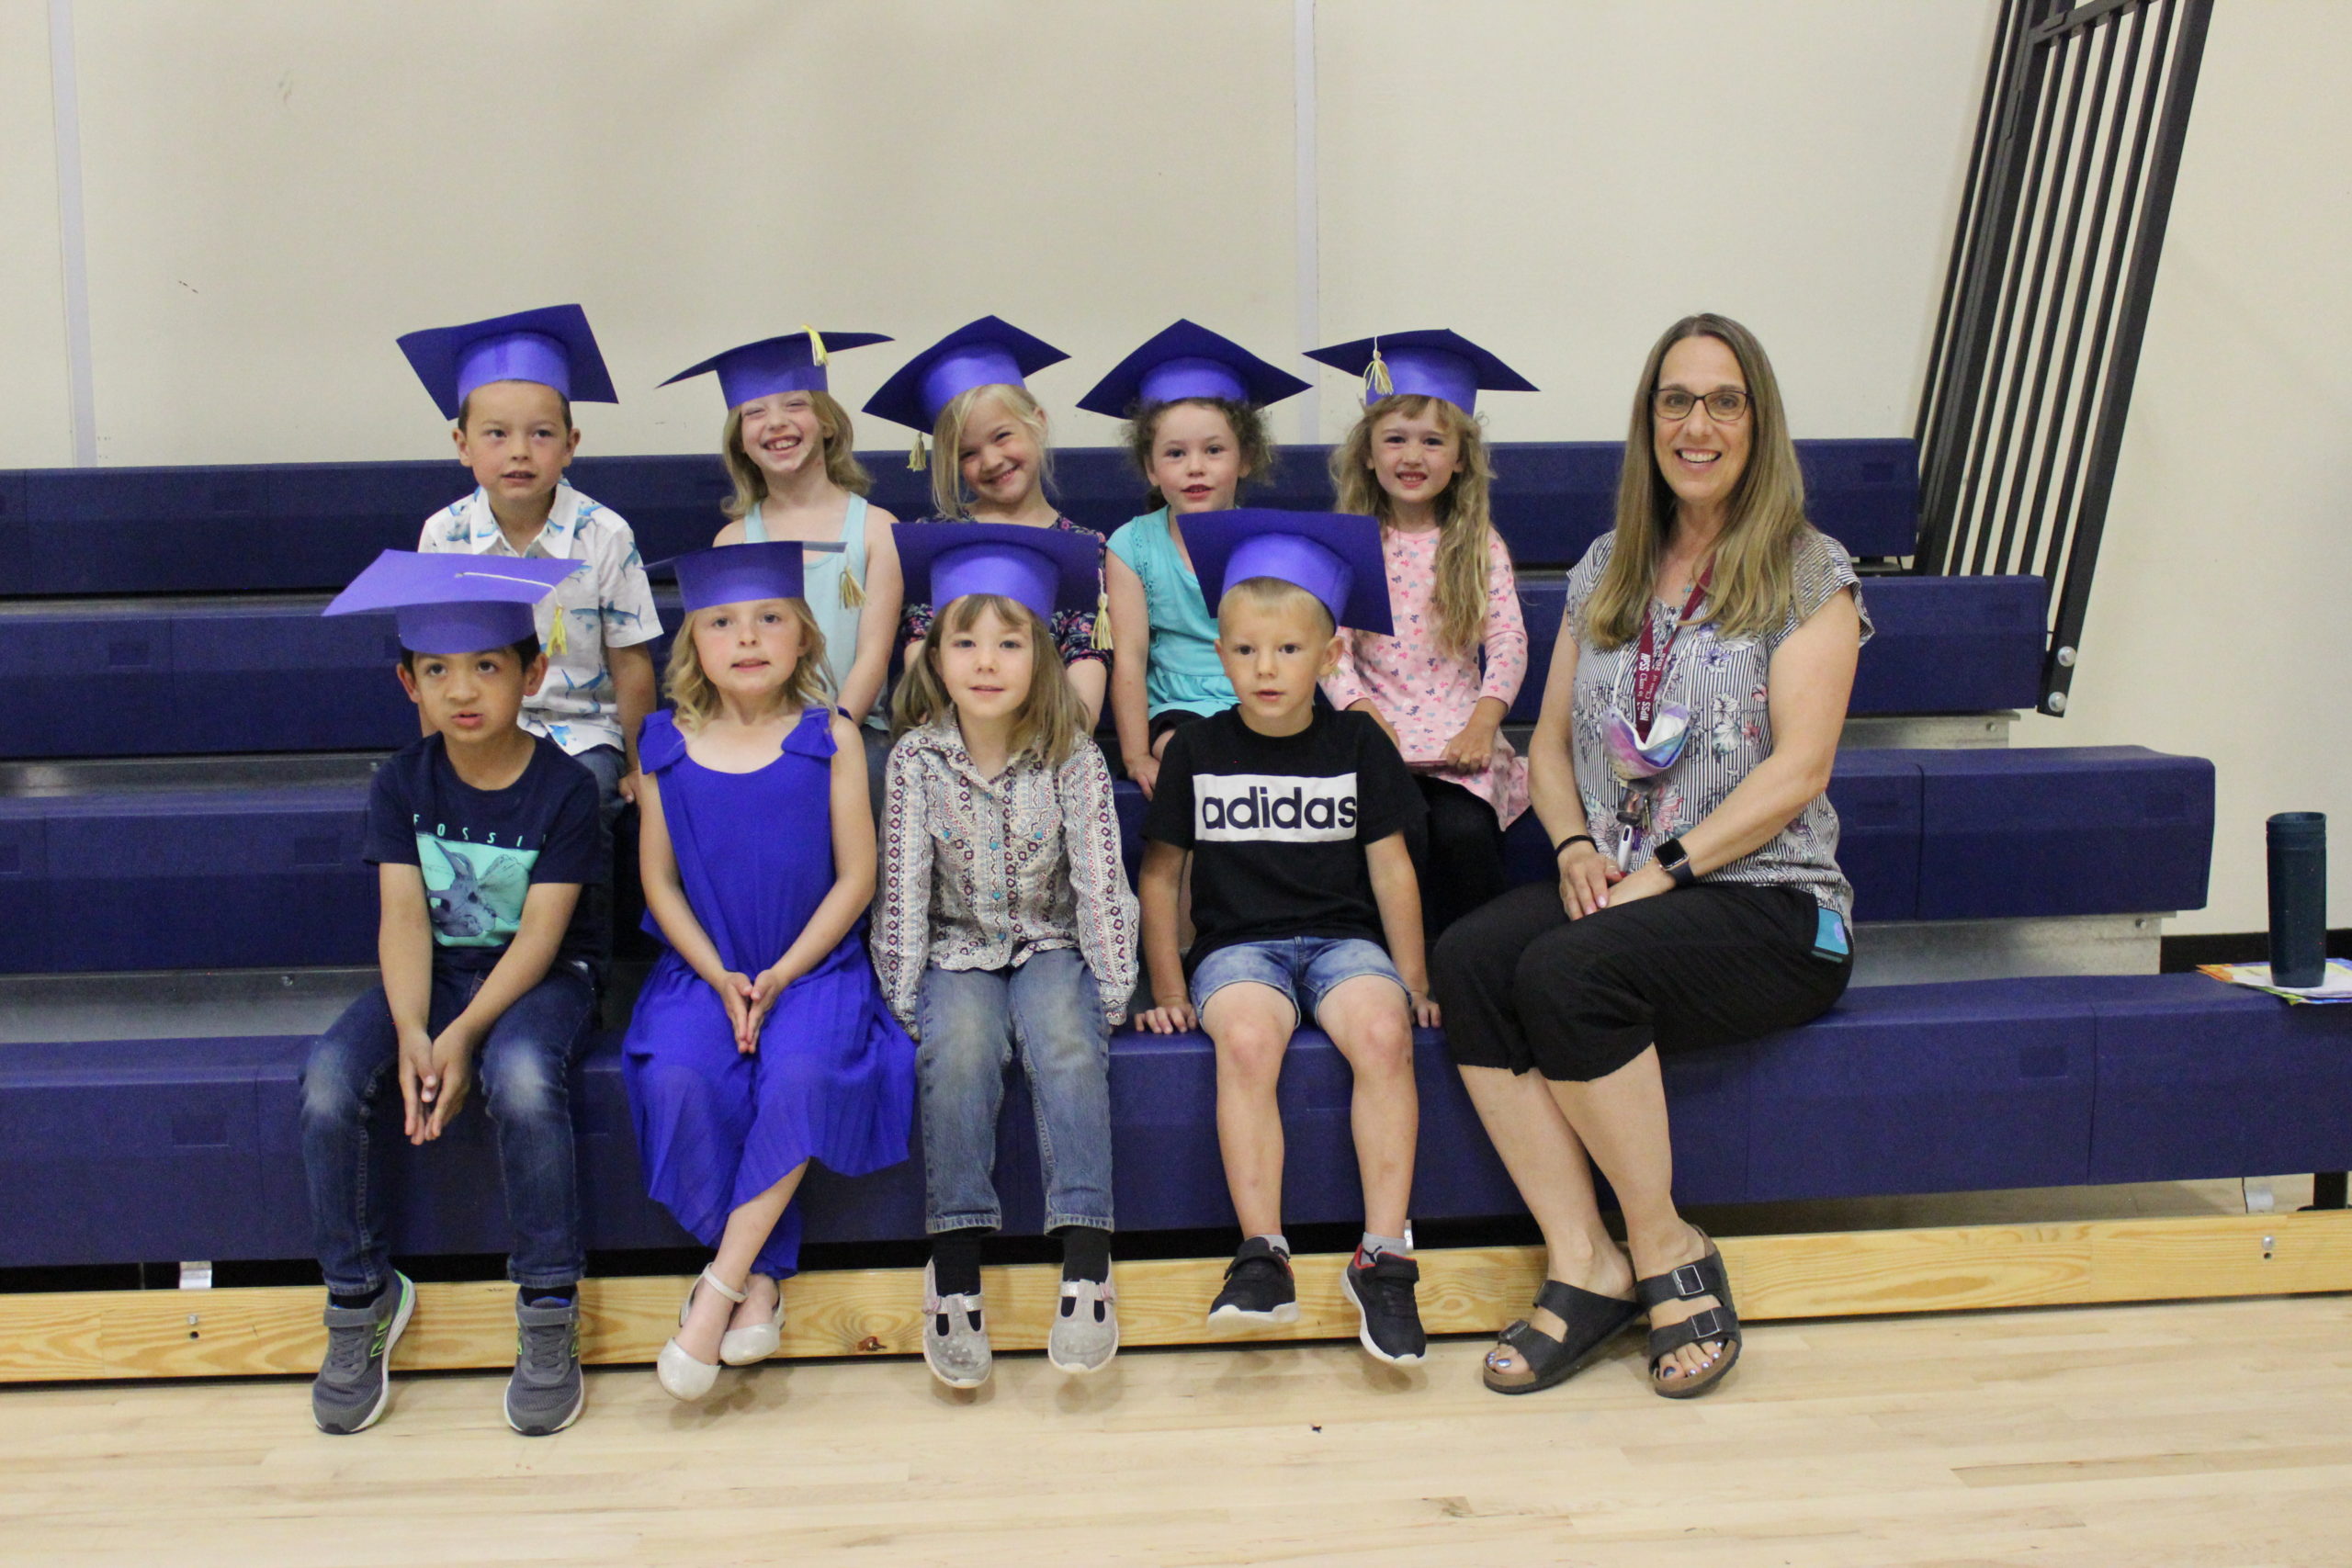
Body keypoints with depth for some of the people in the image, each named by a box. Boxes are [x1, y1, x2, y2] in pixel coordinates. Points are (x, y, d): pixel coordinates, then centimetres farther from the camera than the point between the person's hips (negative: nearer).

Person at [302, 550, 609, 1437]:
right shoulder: (403, 783, 1)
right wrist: (412, 1033, -25)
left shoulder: (563, 787, -9)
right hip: (434, 973, 4)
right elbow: (404, 916, -8)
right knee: (329, 1075, -25)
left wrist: (464, 1035, -27)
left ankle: (548, 1312, -20)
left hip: (543, 975, -3)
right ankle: (360, 1298, -5)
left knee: (522, 1073, -37)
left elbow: (541, 931, -15)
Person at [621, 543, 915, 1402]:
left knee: (799, 1077, -31)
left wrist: (779, 978, -11)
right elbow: (660, 883, 6)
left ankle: (718, 1291, -20)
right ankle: (761, 1275, -9)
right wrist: (720, 980, -7)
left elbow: (854, 878, -2)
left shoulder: (830, 740, 0)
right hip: (702, 969, 2)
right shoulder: (666, 748, 5)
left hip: (813, 966, -2)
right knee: (679, 1080, -27)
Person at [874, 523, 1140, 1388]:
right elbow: (904, 885, -5)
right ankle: (955, 1265, -25)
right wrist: (904, 994, -10)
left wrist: (1113, 990, -11)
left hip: (1050, 946, 0)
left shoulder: (1072, 756, -7)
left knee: (1066, 1044, -31)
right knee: (961, 1047, -30)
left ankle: (1085, 1263, -29)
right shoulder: (917, 757, -5)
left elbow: (1100, 878, -8)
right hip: (958, 951, 1)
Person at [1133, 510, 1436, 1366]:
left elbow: (1390, 867, 8)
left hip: (1343, 937, 0)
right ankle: (1263, 1257, -30)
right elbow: (1160, 874, 10)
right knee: (1245, 1039, -34)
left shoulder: (1356, 743, 6)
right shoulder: (1197, 751, 6)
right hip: (1238, 944, 0)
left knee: (1381, 1033, -32)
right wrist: (1168, 989, 5)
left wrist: (1412, 981, 4)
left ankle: (1384, 1255, -26)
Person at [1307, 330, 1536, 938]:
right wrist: (1366, 717, -18)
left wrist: (1483, 721, -16)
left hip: (1459, 733, 1)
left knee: (1465, 830, -26)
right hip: (1379, 731, 0)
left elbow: (1508, 642, 0)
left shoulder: (1480, 546, 9)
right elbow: (1331, 647, -1)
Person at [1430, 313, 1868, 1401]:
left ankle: (1669, 1254, -14)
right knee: (1466, 960, -26)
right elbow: (1551, 741, 17)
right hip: (1611, 888, 5)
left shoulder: (1808, 575, 1)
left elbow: (1797, 770, -9)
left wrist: (1661, 871, -17)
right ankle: (1584, 1266, -21)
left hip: (1767, 905, -5)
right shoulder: (1606, 571, 17)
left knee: (1565, 973, -32)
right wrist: (1575, 847, -4)